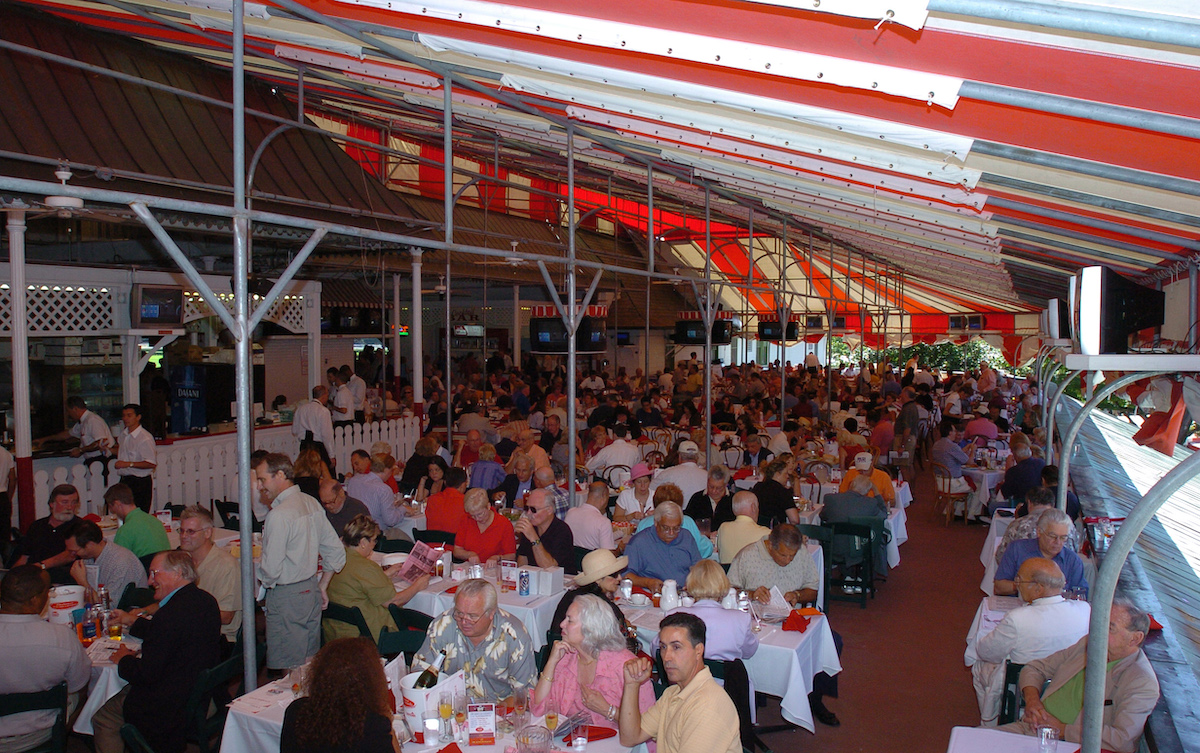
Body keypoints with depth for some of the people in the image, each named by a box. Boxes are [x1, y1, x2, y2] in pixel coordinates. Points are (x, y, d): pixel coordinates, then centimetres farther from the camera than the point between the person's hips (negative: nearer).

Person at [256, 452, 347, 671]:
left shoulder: (278, 515, -19)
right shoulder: (312, 503, 5)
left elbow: (271, 570, -20)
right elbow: (337, 552, 10)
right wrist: (321, 587, 18)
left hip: (286, 598, -8)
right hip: (311, 591, 8)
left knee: (288, 672, 1)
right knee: (311, 665, 17)